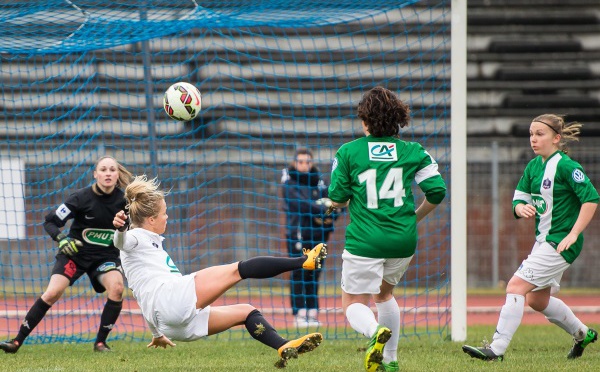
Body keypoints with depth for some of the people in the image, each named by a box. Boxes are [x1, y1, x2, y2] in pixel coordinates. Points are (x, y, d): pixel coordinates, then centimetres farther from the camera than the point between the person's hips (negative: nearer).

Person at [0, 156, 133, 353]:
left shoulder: (123, 201, -9)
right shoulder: (81, 197, -16)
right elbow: (50, 222, -11)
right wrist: (61, 239, -28)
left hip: (106, 255, 2)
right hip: (75, 252, -2)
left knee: (116, 287, -26)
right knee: (52, 293, -18)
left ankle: (100, 342, -10)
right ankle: (17, 341, -8)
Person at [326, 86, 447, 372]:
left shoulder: (348, 152, -2)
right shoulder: (413, 152, 4)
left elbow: (337, 199, -3)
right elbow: (437, 190, -1)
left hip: (364, 240, -4)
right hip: (403, 240, 4)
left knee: (353, 303, 6)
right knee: (384, 293, 28)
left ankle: (375, 332, -28)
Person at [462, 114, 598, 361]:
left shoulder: (565, 166, -15)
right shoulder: (533, 166, 10)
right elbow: (518, 200, 13)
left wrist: (573, 235, -23)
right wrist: (522, 208, -12)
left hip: (560, 243, -10)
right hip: (544, 240, 10)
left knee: (517, 286, -18)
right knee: (537, 299, 20)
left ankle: (497, 349, -19)